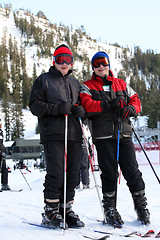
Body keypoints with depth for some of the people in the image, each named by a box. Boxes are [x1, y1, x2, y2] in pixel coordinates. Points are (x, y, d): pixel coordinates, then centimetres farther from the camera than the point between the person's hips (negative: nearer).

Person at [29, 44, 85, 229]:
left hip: (74, 134, 6)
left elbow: (82, 104, 29)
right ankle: (50, 211, 0)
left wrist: (81, 110, 3)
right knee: (56, 172, -10)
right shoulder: (43, 80, 6)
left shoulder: (75, 83, 23)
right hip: (53, 134, -5)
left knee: (72, 174, 4)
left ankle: (66, 208, 15)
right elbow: (35, 105, -2)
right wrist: (58, 108, -16)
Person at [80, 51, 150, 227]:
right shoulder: (87, 86, 10)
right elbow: (86, 105, -8)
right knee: (109, 174, -1)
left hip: (124, 135, 3)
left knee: (132, 173, 1)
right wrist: (108, 104, -19)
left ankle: (141, 207, 16)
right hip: (103, 137, -2)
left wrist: (130, 108, -5)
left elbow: (135, 100, 19)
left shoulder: (121, 84, 21)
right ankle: (110, 210, 13)